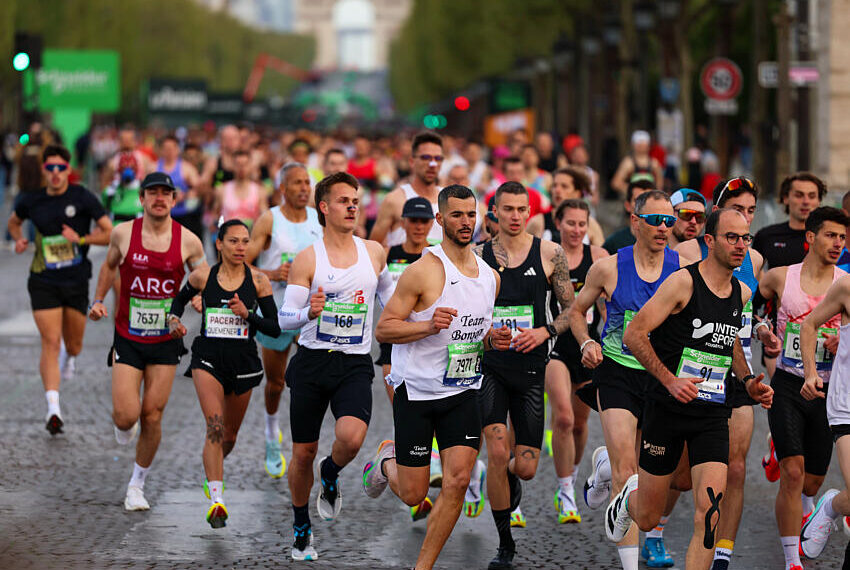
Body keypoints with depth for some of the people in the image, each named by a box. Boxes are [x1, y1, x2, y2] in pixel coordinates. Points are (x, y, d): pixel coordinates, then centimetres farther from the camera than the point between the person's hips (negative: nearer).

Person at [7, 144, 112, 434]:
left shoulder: (82, 198, -6)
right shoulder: (31, 200, 0)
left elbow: (110, 233, -6)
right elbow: (14, 221, 22)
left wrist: (81, 238, -19)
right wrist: (19, 239, 2)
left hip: (77, 280, 0)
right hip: (43, 281, 0)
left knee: (73, 343, 13)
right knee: (50, 343, -13)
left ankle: (70, 358, 53)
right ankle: (53, 408, -17)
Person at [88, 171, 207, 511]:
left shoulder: (188, 241, -5)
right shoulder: (123, 233, -4)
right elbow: (109, 265, 16)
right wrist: (98, 300, 6)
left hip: (166, 341, 0)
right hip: (127, 339, 0)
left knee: (152, 417, 0)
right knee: (126, 416, -11)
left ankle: (137, 485, 20)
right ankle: (124, 425, 29)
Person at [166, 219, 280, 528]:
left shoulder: (258, 281, -3)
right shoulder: (202, 276, -1)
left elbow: (274, 328, -2)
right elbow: (181, 298, 19)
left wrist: (247, 314, -18)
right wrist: (174, 319, 0)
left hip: (243, 361, 2)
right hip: (208, 358, -2)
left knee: (229, 435, 16)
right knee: (215, 427, -21)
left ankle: (213, 473, 49)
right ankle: (216, 500, -25)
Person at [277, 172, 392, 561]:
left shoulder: (373, 251, 5)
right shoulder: (308, 259, -4)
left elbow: (387, 287, 27)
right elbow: (284, 318, -6)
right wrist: (310, 312, -26)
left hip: (355, 365, 1)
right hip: (312, 361, -1)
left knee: (351, 437, -25)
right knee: (303, 452, 5)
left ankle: (331, 474, 10)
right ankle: (301, 525, 29)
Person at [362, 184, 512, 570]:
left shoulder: (489, 276, 7)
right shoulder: (424, 271, -14)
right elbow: (383, 329, -13)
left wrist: (492, 340, -1)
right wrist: (429, 326, -28)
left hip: (463, 391, 5)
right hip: (417, 390, -5)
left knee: (457, 482, -10)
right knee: (413, 494, 2)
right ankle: (387, 462, 39)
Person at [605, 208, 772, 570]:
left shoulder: (743, 294, 8)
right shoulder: (683, 282, -12)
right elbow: (633, 335, -13)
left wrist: (748, 381, 11)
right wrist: (670, 380, -20)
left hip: (713, 415, 4)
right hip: (667, 409, -4)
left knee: (709, 514, -14)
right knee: (648, 519, 9)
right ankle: (629, 497, 46)